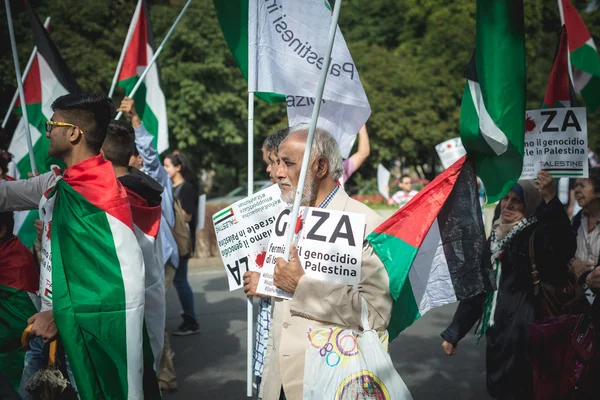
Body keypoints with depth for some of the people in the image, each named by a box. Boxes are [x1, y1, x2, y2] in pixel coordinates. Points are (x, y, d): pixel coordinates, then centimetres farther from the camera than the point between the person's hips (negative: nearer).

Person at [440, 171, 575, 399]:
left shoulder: (536, 235, -8)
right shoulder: (494, 238, 12)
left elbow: (565, 250, -32)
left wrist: (550, 200, -41)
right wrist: (454, 332, 15)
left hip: (524, 332, -7)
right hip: (497, 331, 7)